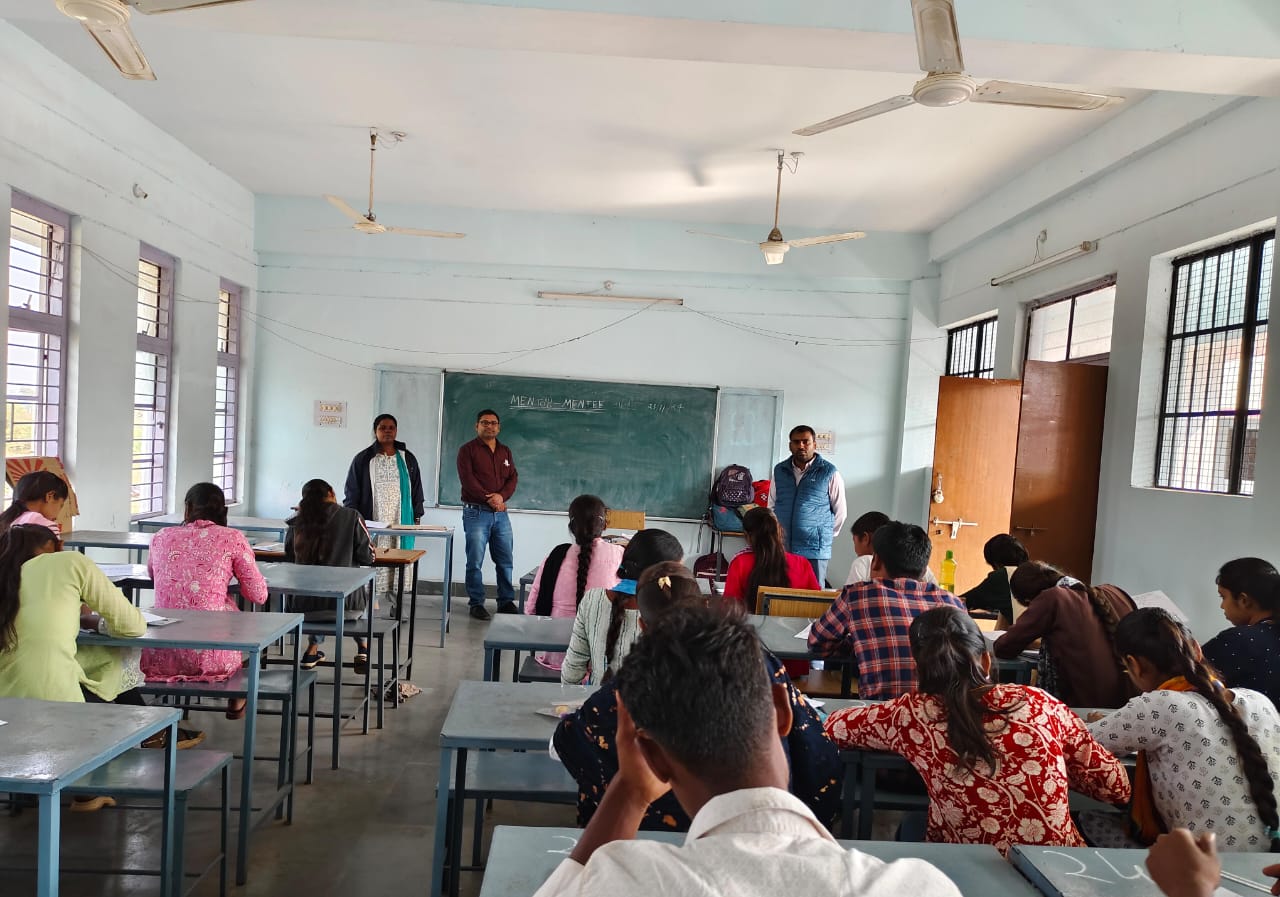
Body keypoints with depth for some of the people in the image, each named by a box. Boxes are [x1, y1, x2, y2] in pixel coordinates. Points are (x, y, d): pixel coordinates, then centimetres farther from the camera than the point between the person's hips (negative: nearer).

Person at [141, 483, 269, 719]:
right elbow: (258, 596, 2)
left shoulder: (162, 537, 9)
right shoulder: (233, 538, -2)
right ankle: (236, 698, 40)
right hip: (209, 657, -3)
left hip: (158, 655, 3)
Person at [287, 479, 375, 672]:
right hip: (345, 607, -2)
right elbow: (367, 557, -2)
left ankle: (312, 650, 32)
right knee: (365, 598, 34)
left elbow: (289, 560, 16)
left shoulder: (296, 523, 1)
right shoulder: (352, 517, -5)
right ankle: (363, 650, 34)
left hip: (305, 607, 2)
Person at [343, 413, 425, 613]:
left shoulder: (408, 459, 14)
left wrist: (417, 517, 11)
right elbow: (351, 493, 7)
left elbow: (416, 490, 17)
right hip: (372, 523, -2)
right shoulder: (363, 460, 7)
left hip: (401, 522, 2)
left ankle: (396, 604, -1)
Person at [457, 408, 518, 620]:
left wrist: (501, 496, -10)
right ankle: (476, 603, 6)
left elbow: (513, 478, 9)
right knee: (475, 561, -2)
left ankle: (506, 602, 14)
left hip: (501, 513, 5)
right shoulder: (468, 450, 1)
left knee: (505, 561, 6)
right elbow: (467, 479, -10)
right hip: (476, 512, -5)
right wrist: (488, 499, -15)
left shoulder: (505, 452, 17)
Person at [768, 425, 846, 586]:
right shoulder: (780, 470, 9)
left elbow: (840, 511, 2)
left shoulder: (829, 472, -3)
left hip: (815, 550, -4)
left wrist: (826, 535, 6)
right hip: (781, 548, 4)